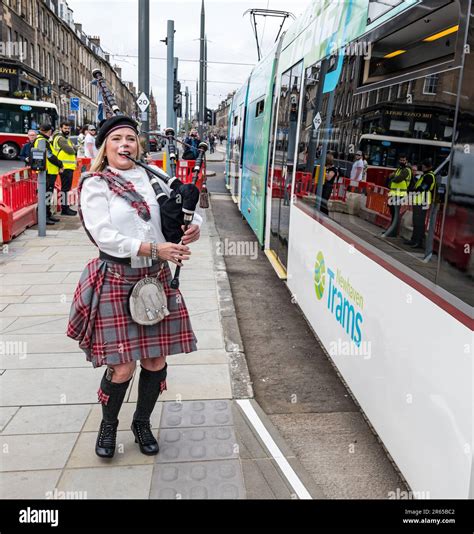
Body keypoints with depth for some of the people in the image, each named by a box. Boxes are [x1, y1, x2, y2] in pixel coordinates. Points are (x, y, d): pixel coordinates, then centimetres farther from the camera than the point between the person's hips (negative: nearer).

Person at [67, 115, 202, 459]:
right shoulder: (95, 184, -3)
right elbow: (105, 236, -14)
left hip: (156, 278, 4)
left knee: (156, 360, 8)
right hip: (117, 281, -4)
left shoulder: (152, 178, 8)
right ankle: (108, 424, 29)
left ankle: (142, 423, 34)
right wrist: (154, 249, -20)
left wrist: (194, 226, -10)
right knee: (123, 366, -2)